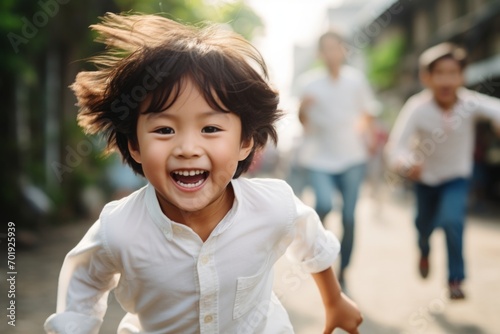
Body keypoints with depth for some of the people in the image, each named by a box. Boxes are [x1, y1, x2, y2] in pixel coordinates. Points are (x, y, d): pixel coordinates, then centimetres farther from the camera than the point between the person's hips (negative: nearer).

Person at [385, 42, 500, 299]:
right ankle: (424, 250, 54)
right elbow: (395, 148, -39)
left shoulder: (470, 103, -29)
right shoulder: (417, 108, -31)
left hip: (457, 176, 0)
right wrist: (407, 165, -61)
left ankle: (456, 279, -2)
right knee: (425, 223, 16)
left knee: (452, 220, -22)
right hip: (425, 176, 1)